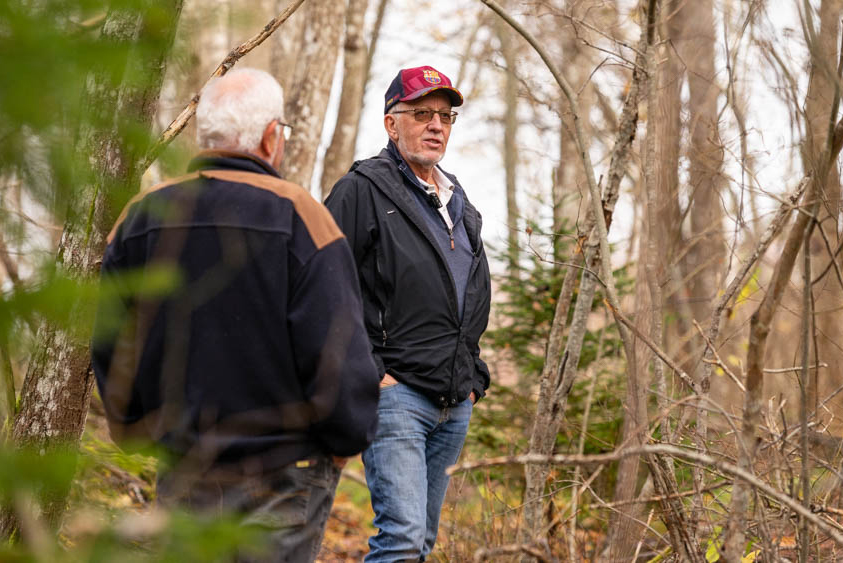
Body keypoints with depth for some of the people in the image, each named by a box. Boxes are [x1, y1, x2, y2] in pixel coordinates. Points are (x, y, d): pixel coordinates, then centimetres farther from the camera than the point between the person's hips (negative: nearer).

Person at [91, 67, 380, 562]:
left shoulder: (141, 216, 3)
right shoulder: (297, 215, -13)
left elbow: (111, 350, 9)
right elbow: (337, 352, -15)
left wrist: (139, 428, 21)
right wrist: (348, 438, 0)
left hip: (183, 473, 5)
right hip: (284, 474, -4)